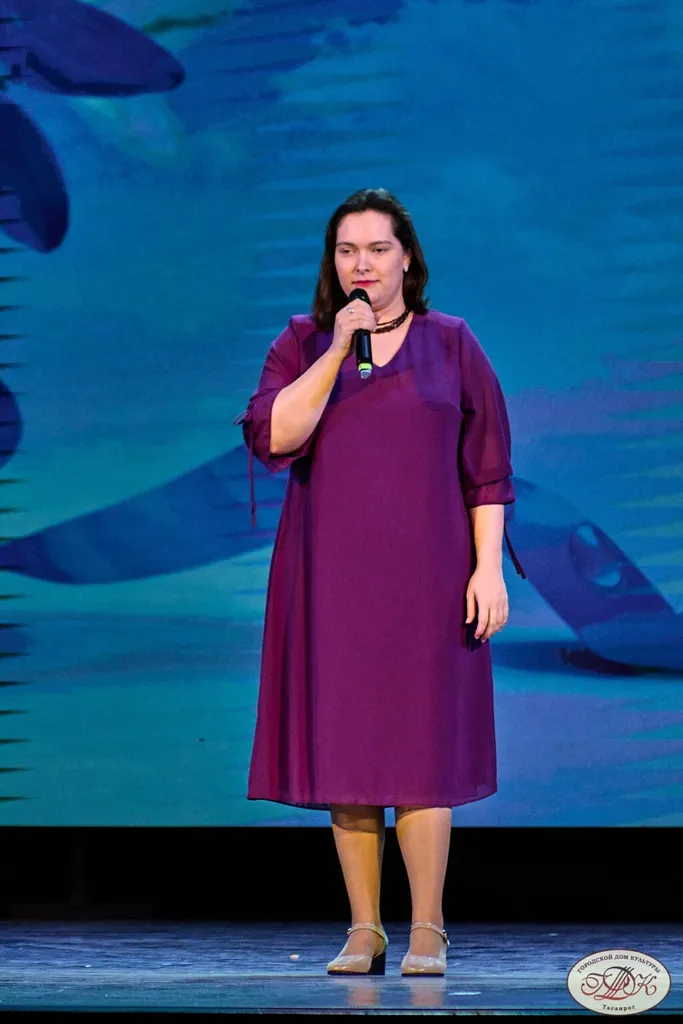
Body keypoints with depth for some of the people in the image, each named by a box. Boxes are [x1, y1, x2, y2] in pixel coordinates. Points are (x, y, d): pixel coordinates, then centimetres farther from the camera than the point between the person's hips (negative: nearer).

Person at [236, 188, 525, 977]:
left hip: (422, 575, -2)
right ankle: (364, 929, 7)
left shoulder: (451, 344, 5)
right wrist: (339, 350, -13)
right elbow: (273, 436, -9)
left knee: (420, 746, -6)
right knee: (344, 746, 1)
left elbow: (486, 468, 3)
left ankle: (428, 930, -1)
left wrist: (489, 565, -6)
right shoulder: (302, 342, 7)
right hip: (331, 578, 2)